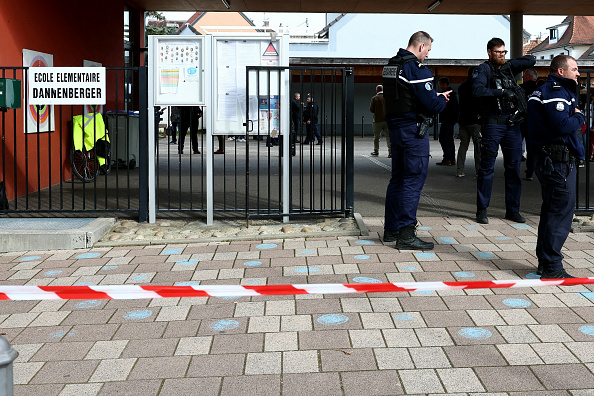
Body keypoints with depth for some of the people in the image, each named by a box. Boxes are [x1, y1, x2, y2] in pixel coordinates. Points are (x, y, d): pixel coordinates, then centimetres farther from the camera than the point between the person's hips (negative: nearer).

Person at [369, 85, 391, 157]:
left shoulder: (374, 98, -7)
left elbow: (371, 110, -6)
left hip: (378, 120, -2)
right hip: (387, 120, 2)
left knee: (376, 136, 11)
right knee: (388, 136, 1)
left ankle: (376, 151, 18)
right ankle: (390, 151, -10)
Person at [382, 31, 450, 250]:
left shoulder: (391, 65, 12)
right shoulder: (416, 68, -16)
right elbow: (431, 104, -20)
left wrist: (436, 96, 17)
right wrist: (442, 101, 3)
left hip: (395, 127, 9)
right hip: (413, 129, -9)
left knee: (398, 178, 15)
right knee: (413, 180, -5)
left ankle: (391, 228, 22)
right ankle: (405, 234, -5)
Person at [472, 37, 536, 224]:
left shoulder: (509, 68, 15)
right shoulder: (484, 69, -2)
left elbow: (531, 60, 20)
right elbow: (477, 90, -18)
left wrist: (511, 62, 8)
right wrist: (501, 92, -20)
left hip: (513, 124, 6)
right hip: (493, 124, -6)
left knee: (514, 168, 7)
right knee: (487, 168, -2)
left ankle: (512, 210, 15)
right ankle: (482, 210, 4)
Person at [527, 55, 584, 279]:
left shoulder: (544, 91, 20)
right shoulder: (556, 92, -14)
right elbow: (562, 125, -25)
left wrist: (574, 118, 6)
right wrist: (579, 117, -8)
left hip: (548, 160, 11)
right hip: (559, 162, -11)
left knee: (551, 210, 16)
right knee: (562, 212, -9)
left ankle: (544, 263, 23)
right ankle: (552, 267, -7)